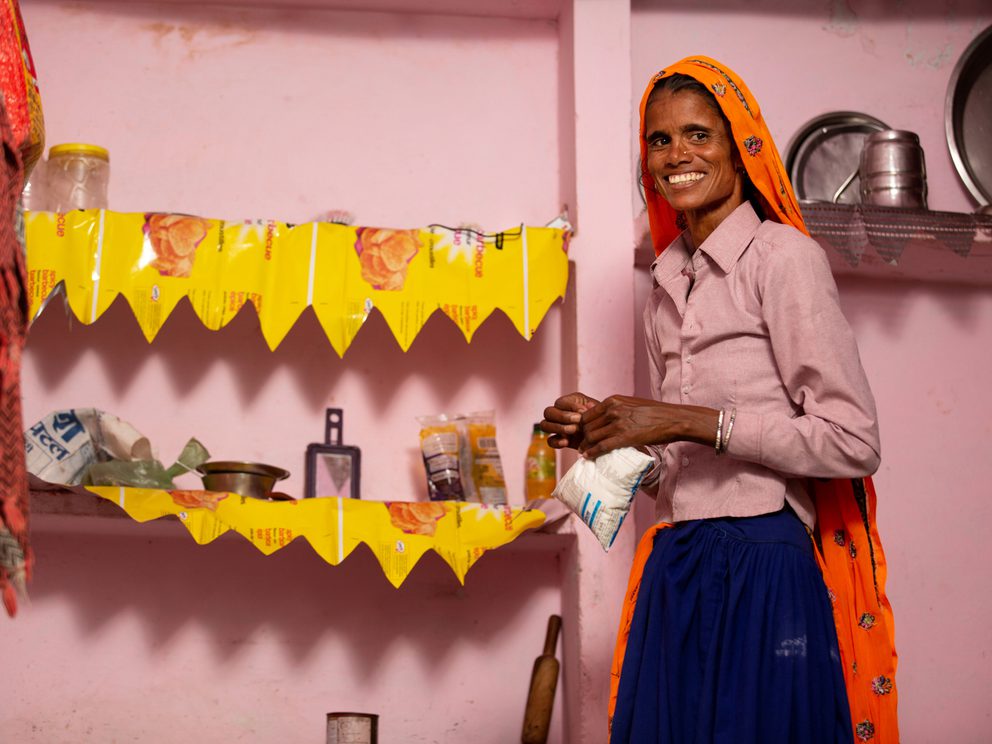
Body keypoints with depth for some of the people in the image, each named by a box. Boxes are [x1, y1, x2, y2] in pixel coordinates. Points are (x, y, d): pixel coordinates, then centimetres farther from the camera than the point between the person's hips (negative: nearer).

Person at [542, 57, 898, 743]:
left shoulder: (782, 256, -6)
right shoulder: (668, 283, 15)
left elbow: (852, 442, -13)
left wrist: (690, 421, -14)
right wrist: (606, 434, 4)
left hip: (764, 569, -6)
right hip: (674, 573, 6)